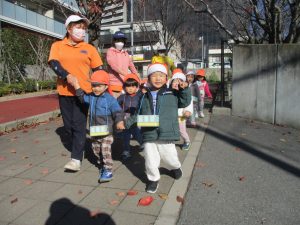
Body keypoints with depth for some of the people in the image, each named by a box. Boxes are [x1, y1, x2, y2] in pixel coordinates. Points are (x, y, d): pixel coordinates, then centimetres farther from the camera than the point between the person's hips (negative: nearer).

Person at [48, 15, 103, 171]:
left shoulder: (89, 48, 6)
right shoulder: (57, 46, 6)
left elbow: (98, 70, 6)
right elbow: (53, 63, -9)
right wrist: (67, 75, -26)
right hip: (64, 92, 2)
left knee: (79, 125, -7)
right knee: (68, 125, 10)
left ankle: (76, 159, -5)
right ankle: (77, 150, 29)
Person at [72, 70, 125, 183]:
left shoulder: (110, 99, -13)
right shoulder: (91, 97, 5)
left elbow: (117, 111, -18)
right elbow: (83, 98, 19)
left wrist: (119, 121, -35)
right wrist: (78, 88, 6)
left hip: (106, 131, -7)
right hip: (94, 131, 7)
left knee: (106, 150, -11)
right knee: (96, 149, 18)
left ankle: (108, 171, -2)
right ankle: (103, 165, 38)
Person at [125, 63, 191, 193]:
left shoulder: (172, 94, 2)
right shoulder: (144, 97, 8)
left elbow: (185, 102, 6)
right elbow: (138, 114, 16)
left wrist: (184, 89, -7)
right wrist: (127, 122, 12)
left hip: (166, 135, -1)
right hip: (149, 135, 2)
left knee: (169, 157, 12)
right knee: (150, 161, 4)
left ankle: (176, 167, 47)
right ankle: (153, 179, 30)